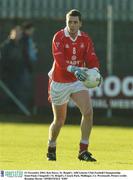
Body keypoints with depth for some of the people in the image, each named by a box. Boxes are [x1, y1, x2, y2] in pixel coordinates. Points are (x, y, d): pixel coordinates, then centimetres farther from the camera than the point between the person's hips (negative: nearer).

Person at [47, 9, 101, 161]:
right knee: (59, 120, 8)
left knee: (88, 111, -19)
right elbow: (59, 60, -27)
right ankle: (51, 150, 34)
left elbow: (91, 59, -9)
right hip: (59, 83, -2)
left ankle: (83, 151, -13)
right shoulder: (59, 37, -13)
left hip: (78, 81, 3)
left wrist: (94, 70, -32)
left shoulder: (85, 39, -1)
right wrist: (73, 69, -43)